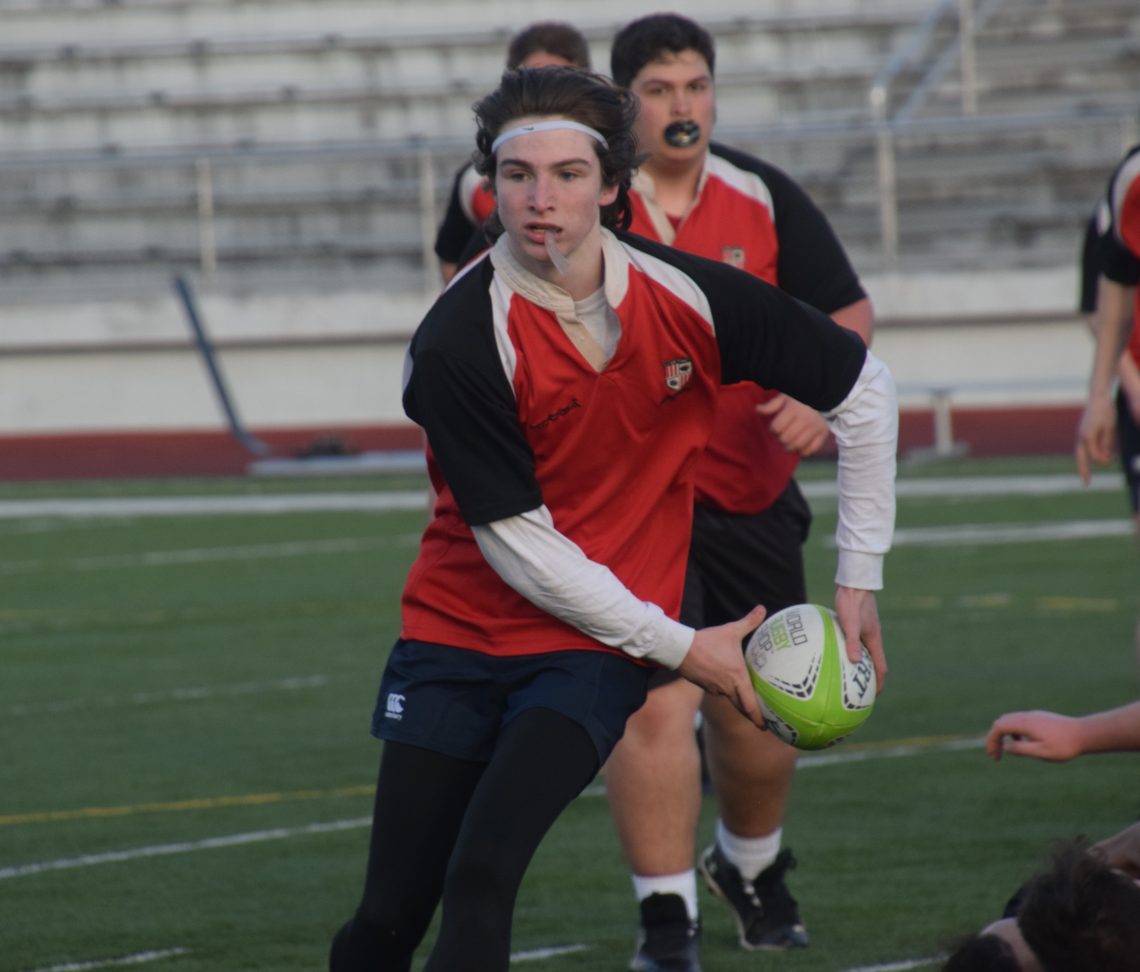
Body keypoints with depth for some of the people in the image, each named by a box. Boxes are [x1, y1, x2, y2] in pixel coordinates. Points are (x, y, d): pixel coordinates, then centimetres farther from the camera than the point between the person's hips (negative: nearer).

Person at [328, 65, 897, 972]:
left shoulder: (688, 300, -9)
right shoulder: (458, 341, -17)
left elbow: (862, 387, 5)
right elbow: (515, 541, -15)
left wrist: (858, 576, 6)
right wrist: (676, 644, -11)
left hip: (595, 656, 0)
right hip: (457, 631, 0)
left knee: (482, 873, -22)